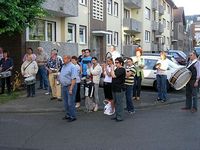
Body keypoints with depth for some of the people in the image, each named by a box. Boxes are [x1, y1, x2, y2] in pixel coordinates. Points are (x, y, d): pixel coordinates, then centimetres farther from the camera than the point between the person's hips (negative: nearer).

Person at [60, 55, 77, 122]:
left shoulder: (72, 67, -15)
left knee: (70, 102, -4)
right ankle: (68, 115, 28)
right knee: (66, 102, 16)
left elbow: (73, 79, -20)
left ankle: (73, 116, 6)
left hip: (70, 86, -9)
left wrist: (71, 89, -24)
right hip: (64, 86, 9)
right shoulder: (63, 66, 13)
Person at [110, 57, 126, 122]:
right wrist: (112, 69, 7)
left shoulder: (122, 70, -15)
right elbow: (111, 75, 17)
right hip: (115, 89, 10)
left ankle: (120, 117, 2)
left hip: (119, 89, -10)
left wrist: (112, 69, -13)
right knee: (116, 103, 15)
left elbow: (114, 76, -23)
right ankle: (117, 115, 25)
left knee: (119, 103, -4)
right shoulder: (116, 69, 15)